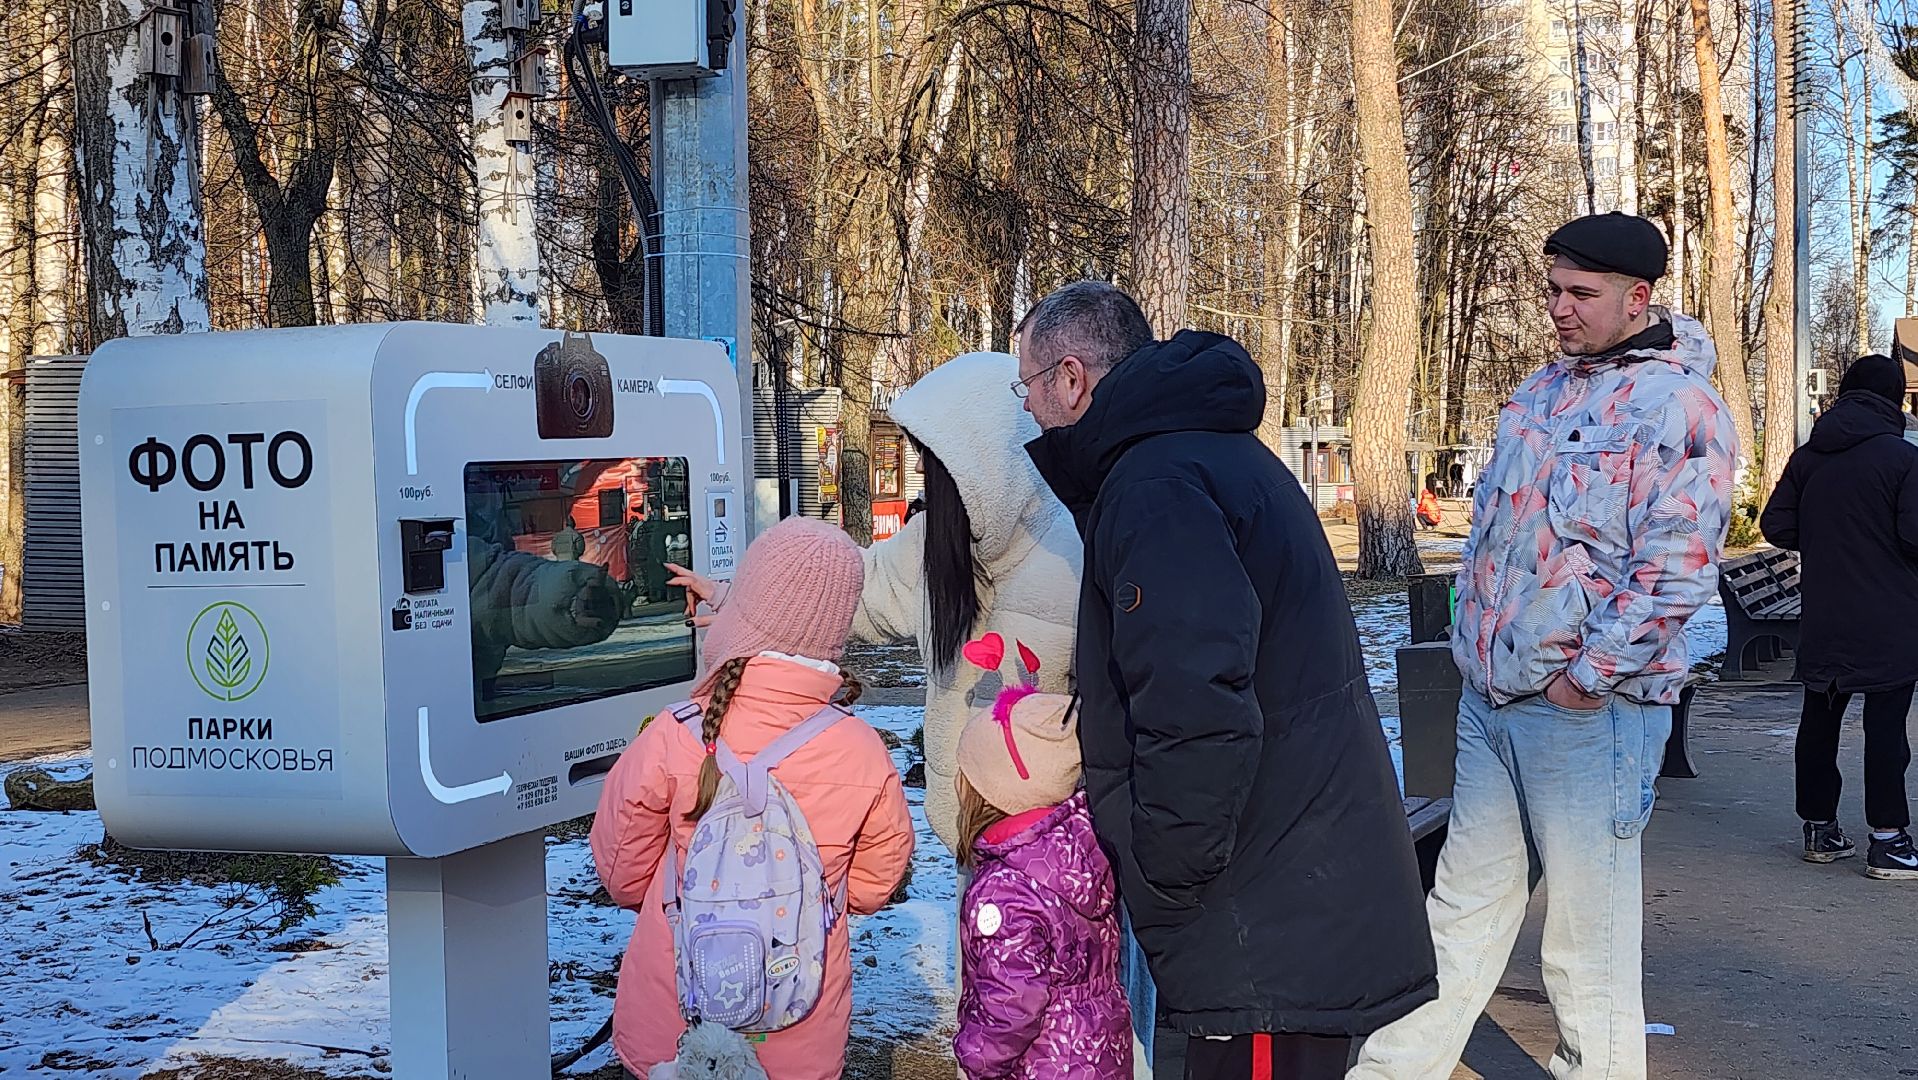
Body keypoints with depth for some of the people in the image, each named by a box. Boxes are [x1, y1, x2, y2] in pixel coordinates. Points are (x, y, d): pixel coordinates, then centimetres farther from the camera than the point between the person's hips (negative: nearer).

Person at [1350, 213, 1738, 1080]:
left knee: (1588, 942, 2)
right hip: (1491, 696, 8)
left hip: (1587, 713, -8)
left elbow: (1675, 570, -20)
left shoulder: (1679, 407, -13)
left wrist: (1589, 674, -18)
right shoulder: (1546, 389, 13)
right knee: (1463, 911, 15)